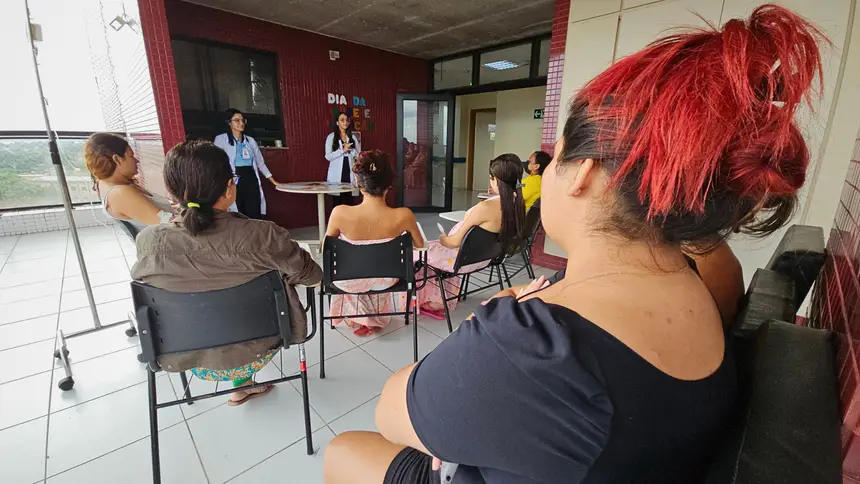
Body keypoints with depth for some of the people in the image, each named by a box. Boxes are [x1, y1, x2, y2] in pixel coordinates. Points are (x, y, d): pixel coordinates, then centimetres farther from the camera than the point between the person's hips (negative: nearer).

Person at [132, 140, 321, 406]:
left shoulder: (148, 240, -20)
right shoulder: (262, 236, -30)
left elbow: (148, 283, 2)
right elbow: (311, 275, -15)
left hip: (186, 359, 3)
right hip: (253, 354, -2)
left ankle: (242, 383, 43)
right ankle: (242, 383, 40)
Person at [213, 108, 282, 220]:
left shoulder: (250, 140, 15)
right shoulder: (221, 139, 3)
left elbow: (260, 163, 20)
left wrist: (273, 181, 17)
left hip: (251, 181, 4)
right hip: (234, 183, -4)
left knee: (255, 216, 1)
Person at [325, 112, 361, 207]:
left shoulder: (353, 137, 8)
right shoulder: (331, 137, 1)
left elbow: (358, 155, 6)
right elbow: (328, 156, -5)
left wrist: (350, 149, -13)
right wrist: (342, 150, -14)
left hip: (350, 173, 2)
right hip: (337, 174, -2)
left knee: (349, 199, 3)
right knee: (337, 200, 2)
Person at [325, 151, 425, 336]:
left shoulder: (340, 213, -29)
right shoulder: (403, 216, -28)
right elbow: (420, 245, -7)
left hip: (350, 281, 0)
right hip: (385, 279, 0)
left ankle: (357, 316, 54)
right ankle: (374, 317, 58)